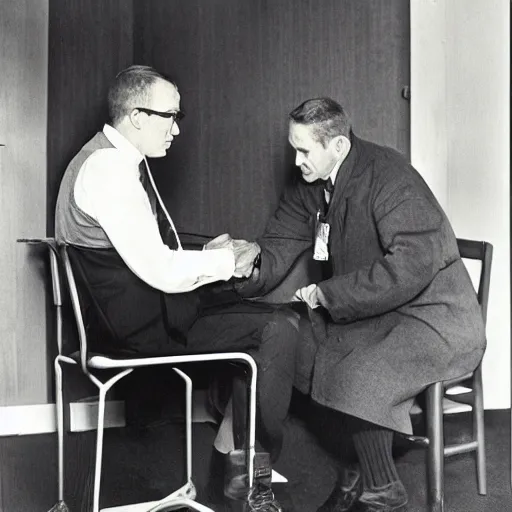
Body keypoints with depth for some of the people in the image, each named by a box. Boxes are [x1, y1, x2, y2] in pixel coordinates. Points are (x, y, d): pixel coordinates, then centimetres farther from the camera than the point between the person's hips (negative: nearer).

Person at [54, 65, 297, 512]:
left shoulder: (119, 160, 11)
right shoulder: (108, 169, -20)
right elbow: (160, 270, -24)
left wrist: (212, 258, 1)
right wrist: (225, 261, -9)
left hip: (142, 306, 10)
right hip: (138, 323, -10)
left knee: (257, 315, 12)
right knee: (278, 330, -12)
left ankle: (240, 456, 17)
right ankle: (254, 473, 4)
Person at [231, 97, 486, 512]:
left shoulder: (391, 179, -21)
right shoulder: (309, 186, 2)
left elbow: (412, 267, -29)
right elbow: (278, 249, 0)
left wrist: (328, 294, -26)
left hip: (433, 313, -8)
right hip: (370, 310, 8)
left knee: (357, 379, -27)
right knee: (291, 342, -4)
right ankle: (357, 469, 12)